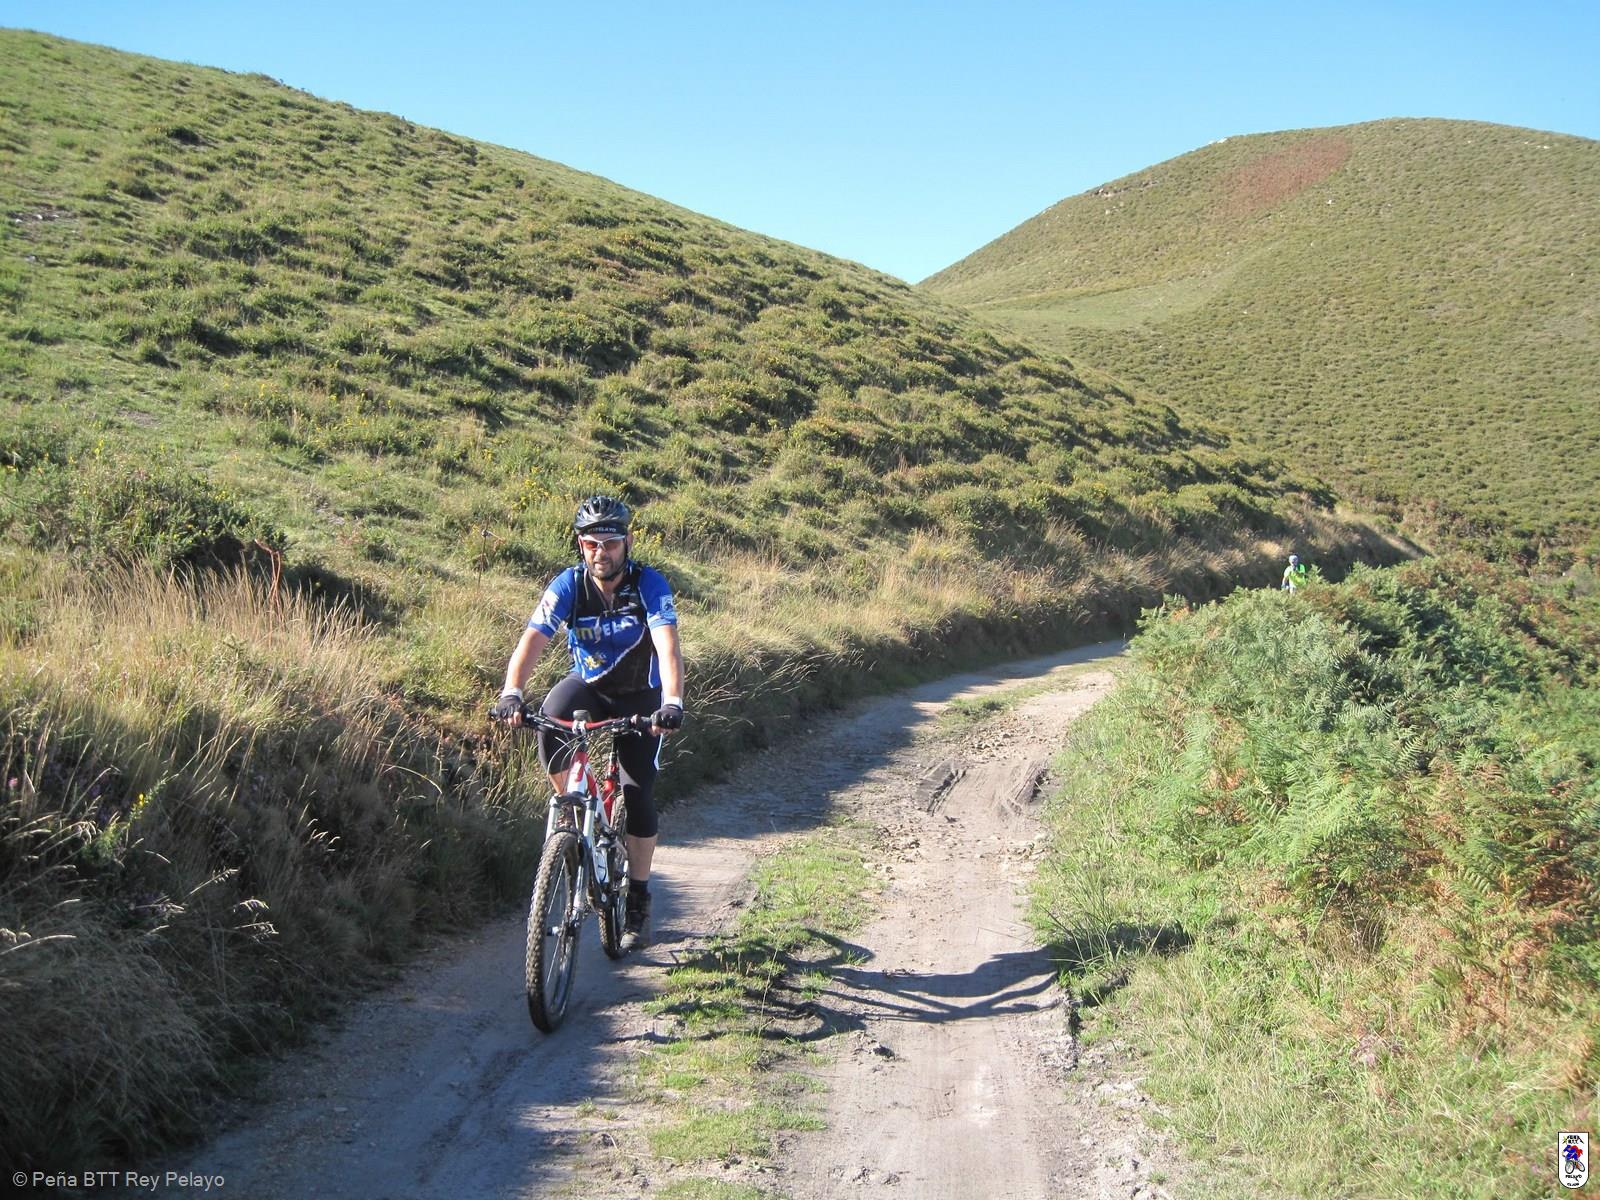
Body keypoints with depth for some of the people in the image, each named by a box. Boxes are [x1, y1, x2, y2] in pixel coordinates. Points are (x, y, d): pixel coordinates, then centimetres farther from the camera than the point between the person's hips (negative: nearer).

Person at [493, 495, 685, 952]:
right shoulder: (568, 585, -17)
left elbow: (668, 646, -35)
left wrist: (672, 702, -52)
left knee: (637, 793, -10)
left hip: (639, 696, -1)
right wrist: (510, 693, -45)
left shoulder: (650, 585, -23)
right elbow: (532, 639, -28)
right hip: (588, 684, 1)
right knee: (550, 721, -33)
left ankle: (638, 901, 7)